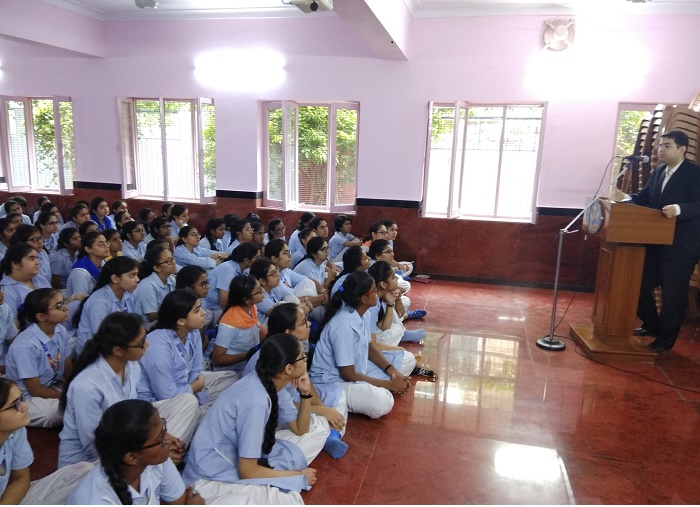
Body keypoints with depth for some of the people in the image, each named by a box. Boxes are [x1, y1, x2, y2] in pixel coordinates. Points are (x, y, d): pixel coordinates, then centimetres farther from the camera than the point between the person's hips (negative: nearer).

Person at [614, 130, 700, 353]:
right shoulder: (658, 171, 10)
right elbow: (646, 197, 10)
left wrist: (679, 209, -38)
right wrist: (627, 197, -8)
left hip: (680, 246, -8)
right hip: (654, 242, 8)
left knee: (672, 294, 4)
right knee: (641, 285, 15)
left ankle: (665, 339, 19)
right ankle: (651, 326, 36)